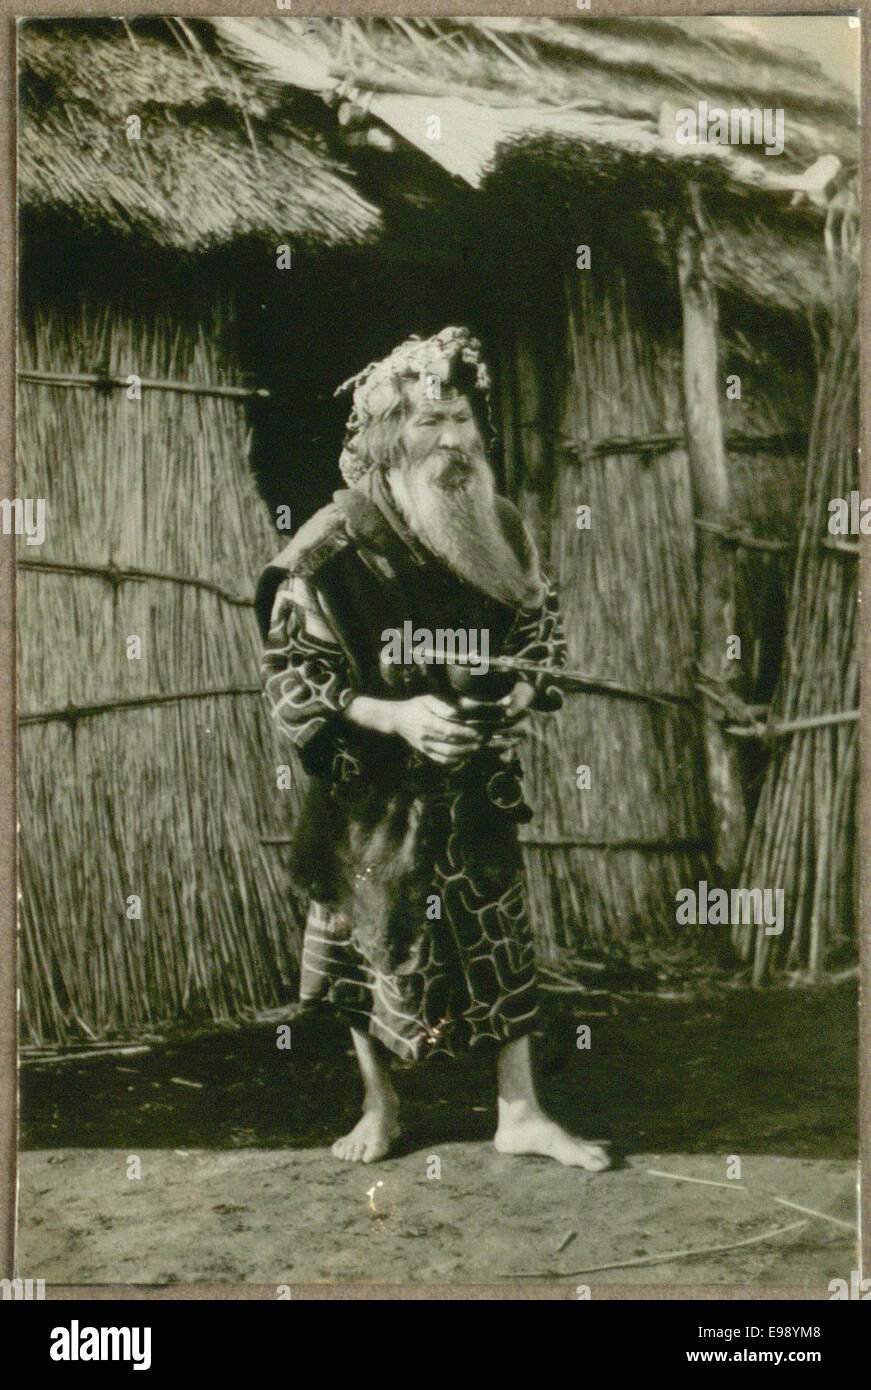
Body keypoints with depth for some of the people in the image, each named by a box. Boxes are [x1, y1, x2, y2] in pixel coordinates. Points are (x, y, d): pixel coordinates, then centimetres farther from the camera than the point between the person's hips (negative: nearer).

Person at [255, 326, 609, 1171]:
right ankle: (380, 1108, 32)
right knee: (374, 944, 10)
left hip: (478, 782, 4)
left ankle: (520, 1114, 23)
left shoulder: (498, 527, -1)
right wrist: (394, 718, -26)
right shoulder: (336, 546, -16)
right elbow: (292, 678, -15)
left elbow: (539, 626, 13)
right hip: (375, 792, -3)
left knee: (501, 937, 8)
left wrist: (525, 691, -7)